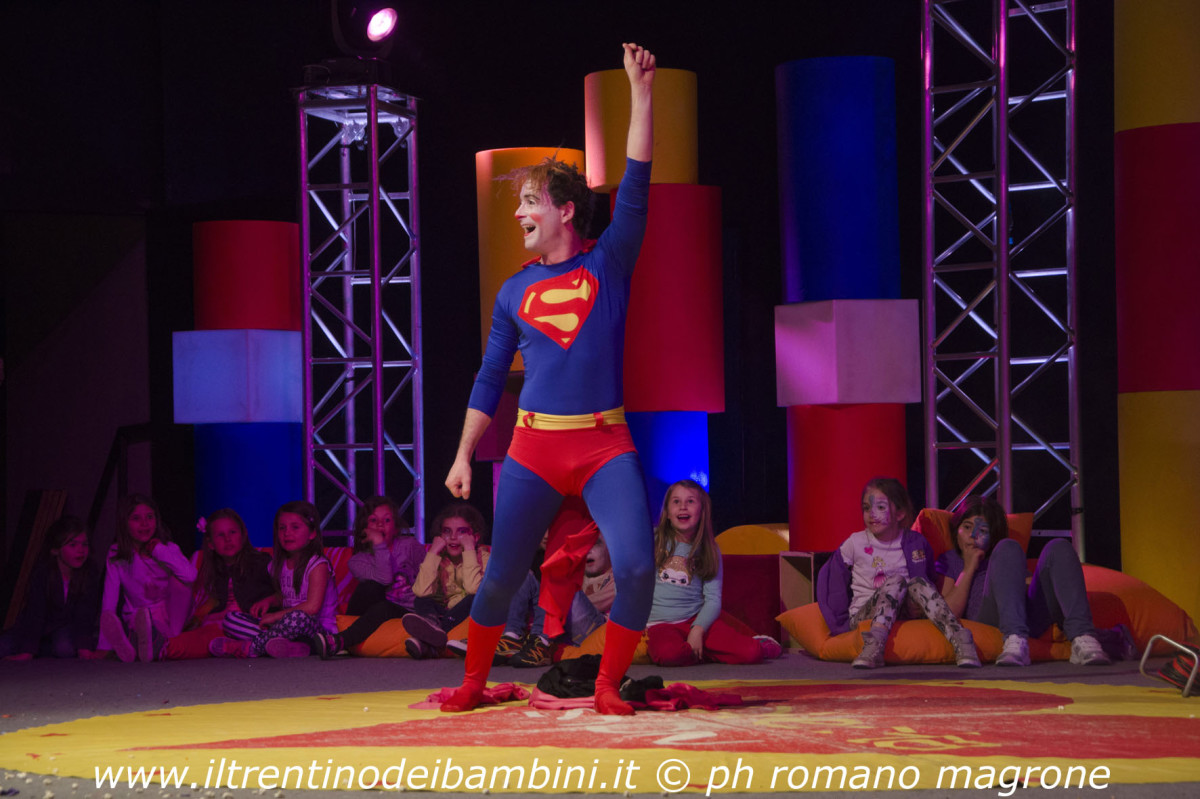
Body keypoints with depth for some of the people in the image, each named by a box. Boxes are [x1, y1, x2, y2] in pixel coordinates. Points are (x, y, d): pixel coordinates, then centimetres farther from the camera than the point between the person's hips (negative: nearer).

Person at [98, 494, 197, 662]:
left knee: (179, 580, -24)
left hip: (170, 618, 1)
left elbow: (190, 576, -19)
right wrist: (104, 648, -18)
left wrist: (159, 550, -13)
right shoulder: (117, 556, -2)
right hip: (135, 621, -1)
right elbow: (109, 599, -10)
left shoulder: (169, 548, 2)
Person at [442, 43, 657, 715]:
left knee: (637, 566, -17)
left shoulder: (608, 265, 4)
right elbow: (490, 379, 15)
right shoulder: (515, 292, 11)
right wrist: (464, 456, 10)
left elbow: (636, 187, -6)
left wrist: (641, 93, -11)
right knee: (503, 577, 4)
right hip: (534, 448, 2)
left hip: (605, 445, -2)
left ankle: (608, 685, 0)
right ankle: (474, 684, 23)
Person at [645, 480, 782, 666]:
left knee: (751, 653, -21)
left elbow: (713, 599, 1)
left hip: (697, 618, 1)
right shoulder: (652, 539, 5)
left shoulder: (709, 551, 8)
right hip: (660, 623, -1)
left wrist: (698, 630, -15)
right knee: (669, 653, -39)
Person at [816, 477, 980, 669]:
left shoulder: (915, 543, 7)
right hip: (862, 616, -1)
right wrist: (839, 623, 3)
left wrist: (916, 608, -2)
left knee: (917, 582, -28)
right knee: (896, 581, -30)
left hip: (902, 615, 1)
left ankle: (959, 638, -44)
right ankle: (874, 645, -54)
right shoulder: (855, 544, 4)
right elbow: (834, 579, 10)